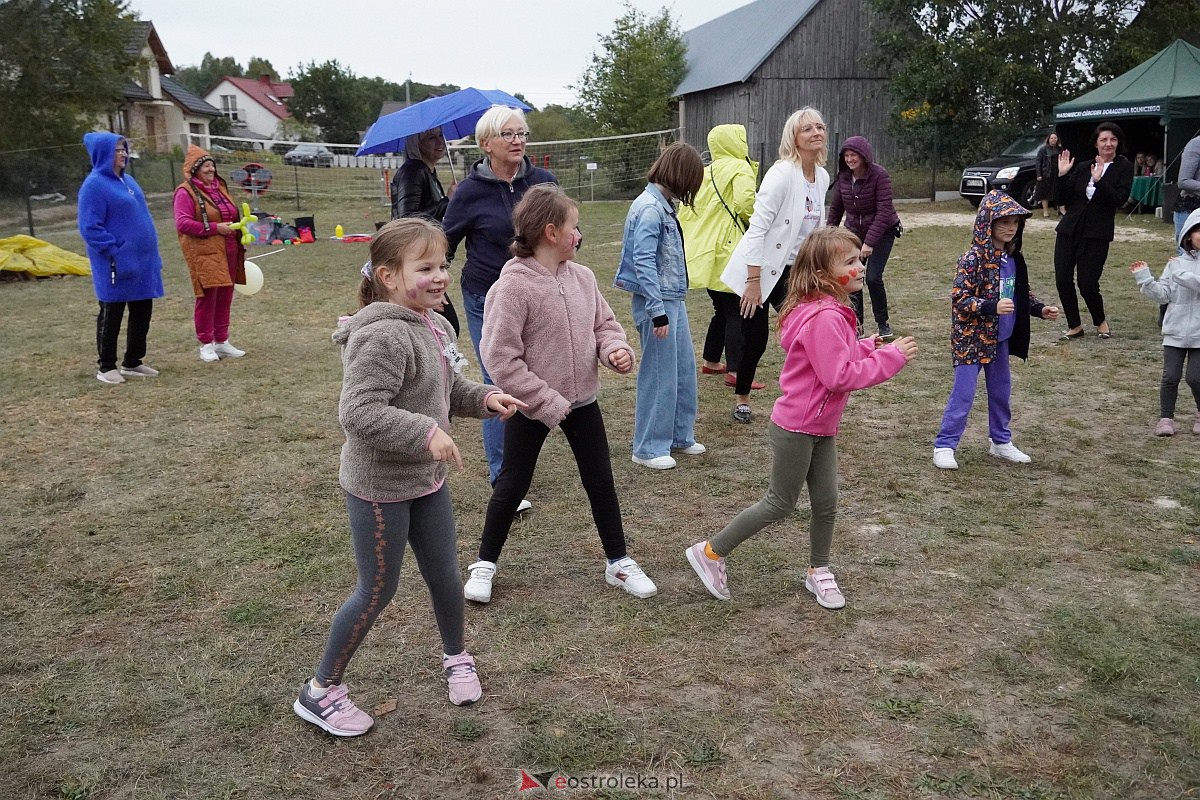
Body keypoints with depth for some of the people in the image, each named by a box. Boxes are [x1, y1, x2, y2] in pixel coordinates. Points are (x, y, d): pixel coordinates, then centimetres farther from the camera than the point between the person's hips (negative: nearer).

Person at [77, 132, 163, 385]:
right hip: (117, 266, -8)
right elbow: (90, 228, -16)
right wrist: (114, 252, -19)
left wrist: (152, 255, 14)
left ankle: (132, 362, 24)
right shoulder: (94, 185, -12)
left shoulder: (127, 180, 13)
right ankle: (106, 367, 14)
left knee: (142, 313, 12)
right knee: (111, 316, 3)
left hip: (141, 262, 8)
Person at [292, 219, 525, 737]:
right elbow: (358, 413, -31)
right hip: (379, 487, -8)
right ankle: (321, 690, 25)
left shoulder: (436, 328, 3)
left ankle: (456, 657, 45)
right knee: (377, 591, 5)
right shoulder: (383, 337, -26)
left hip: (427, 480, 8)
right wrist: (426, 432, -34)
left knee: (445, 576, 19)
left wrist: (483, 398, -2)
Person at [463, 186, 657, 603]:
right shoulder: (512, 286, -20)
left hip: (582, 399, 5)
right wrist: (547, 403, -20)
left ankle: (619, 561, 30)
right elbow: (500, 358, -20)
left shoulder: (582, 276, -2)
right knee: (512, 485, 10)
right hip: (530, 406, -5)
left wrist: (616, 349, -13)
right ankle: (484, 563, 30)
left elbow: (604, 324, 10)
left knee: (601, 482, 13)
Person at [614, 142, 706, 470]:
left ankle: (680, 436, 30)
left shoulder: (663, 204, 10)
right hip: (657, 302, -9)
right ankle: (648, 448, 12)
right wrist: (657, 311, -23)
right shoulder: (650, 207, -18)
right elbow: (644, 262, -23)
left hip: (673, 299, 9)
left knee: (685, 369, 16)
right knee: (659, 375, -1)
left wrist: (670, 305, 12)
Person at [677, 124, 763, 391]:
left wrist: (690, 242, 22)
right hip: (728, 251, -8)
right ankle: (735, 372, -10)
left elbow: (686, 209, 17)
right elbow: (745, 203, -22)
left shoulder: (705, 172, 18)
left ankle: (710, 361, 29)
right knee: (737, 312, -6)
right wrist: (755, 225, -4)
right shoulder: (740, 168, -5)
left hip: (706, 252, 8)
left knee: (722, 309, 20)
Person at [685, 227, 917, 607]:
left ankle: (818, 572, 33)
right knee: (780, 504, 5)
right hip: (797, 429, -9)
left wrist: (866, 348, 2)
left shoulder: (829, 309, 7)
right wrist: (890, 357, -21)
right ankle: (710, 552, 17)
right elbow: (839, 377, -27)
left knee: (826, 504, 15)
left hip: (821, 427, 9)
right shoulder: (825, 317, -25)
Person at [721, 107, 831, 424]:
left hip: (792, 271, 7)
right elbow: (757, 228, -21)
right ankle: (741, 399, 25)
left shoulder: (822, 176, 3)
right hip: (759, 270, -6)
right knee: (755, 338, 3)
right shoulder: (782, 174, -19)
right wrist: (754, 282, -22)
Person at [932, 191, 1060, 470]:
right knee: (963, 392, -4)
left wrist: (1040, 309, 1)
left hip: (1000, 338, 7)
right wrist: (992, 307, -32)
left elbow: (1022, 294, 17)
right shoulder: (973, 259, -18)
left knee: (1001, 390, 17)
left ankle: (1000, 441, 33)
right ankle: (944, 446, 5)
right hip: (971, 338, -7)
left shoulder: (1014, 257, 5)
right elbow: (959, 299, -21)